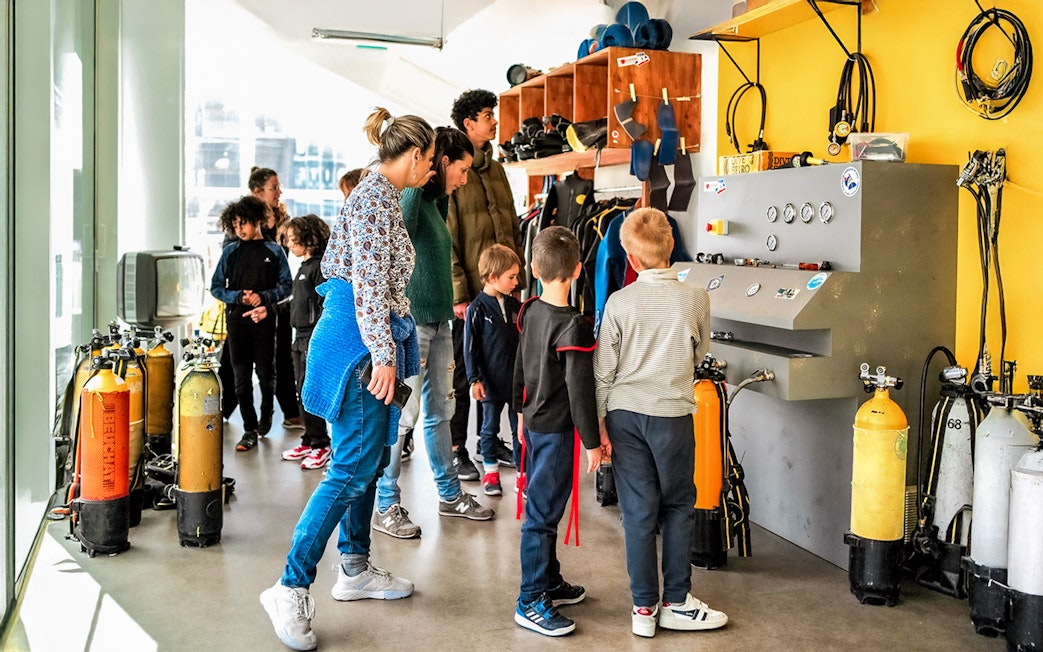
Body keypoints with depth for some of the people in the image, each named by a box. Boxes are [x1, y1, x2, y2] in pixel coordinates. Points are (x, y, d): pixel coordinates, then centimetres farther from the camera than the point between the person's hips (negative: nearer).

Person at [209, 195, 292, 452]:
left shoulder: (274, 251, 3)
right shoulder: (230, 251, 8)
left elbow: (286, 285, 1)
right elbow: (216, 287, 9)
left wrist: (264, 298, -14)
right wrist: (237, 297, -9)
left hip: (264, 321, -1)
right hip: (236, 321, 1)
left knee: (266, 375, 6)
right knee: (241, 378, 0)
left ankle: (265, 417, 31)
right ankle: (250, 429, 6)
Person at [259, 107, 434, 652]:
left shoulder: (381, 195, 17)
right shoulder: (377, 199, -14)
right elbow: (369, 285, -21)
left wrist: (386, 350, 28)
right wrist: (383, 355, -22)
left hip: (366, 342, 11)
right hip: (359, 342, -11)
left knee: (369, 458, 15)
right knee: (353, 467, -9)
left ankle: (354, 568, 26)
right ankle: (291, 588, -5)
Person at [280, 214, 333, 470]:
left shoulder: (320, 266, -13)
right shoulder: (303, 266, 17)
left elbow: (326, 305, -18)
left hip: (315, 338, -10)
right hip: (301, 338, 10)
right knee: (302, 393, 12)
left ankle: (320, 445, 0)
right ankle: (309, 442, 20)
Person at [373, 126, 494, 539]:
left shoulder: (436, 201, 16)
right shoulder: (410, 198, -13)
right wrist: (419, 180, -28)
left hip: (439, 322, 10)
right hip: (412, 322, -10)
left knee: (440, 410, 17)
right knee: (403, 415, -3)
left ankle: (449, 494, 28)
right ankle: (386, 507, 9)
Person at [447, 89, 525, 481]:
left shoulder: (496, 169, 15)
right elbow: (445, 239, -13)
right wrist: (458, 294, -16)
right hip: (470, 292, -7)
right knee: (462, 372, 4)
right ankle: (456, 450, 15)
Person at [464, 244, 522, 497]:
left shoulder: (515, 306, 3)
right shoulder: (477, 309, -10)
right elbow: (470, 347, -8)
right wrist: (474, 379, -9)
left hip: (517, 379, 4)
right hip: (491, 380, -4)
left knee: (520, 428, 8)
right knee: (490, 428, 11)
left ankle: (523, 473, 17)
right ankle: (490, 472, 25)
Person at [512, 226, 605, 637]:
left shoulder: (530, 312, 3)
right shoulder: (574, 327, -22)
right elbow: (580, 390, -20)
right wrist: (592, 442, -13)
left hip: (535, 422, 8)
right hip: (557, 430, -8)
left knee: (543, 508, 18)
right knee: (543, 514, -1)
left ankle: (550, 583, 32)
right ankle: (530, 603, 7)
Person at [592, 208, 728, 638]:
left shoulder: (619, 302, -7)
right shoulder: (696, 298, -6)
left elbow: (603, 370, -3)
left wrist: (600, 420, 6)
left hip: (625, 413, 1)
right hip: (672, 413, -1)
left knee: (638, 510, 7)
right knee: (678, 507, 14)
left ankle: (644, 608, 15)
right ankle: (675, 603, 18)